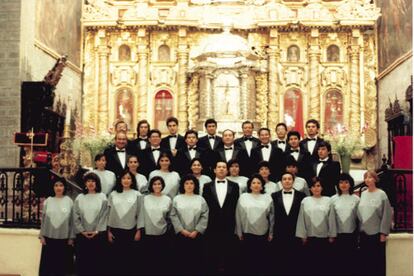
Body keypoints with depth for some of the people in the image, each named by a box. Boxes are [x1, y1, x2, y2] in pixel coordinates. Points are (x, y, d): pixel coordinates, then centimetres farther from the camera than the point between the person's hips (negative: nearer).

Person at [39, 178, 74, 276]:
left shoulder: (69, 201, -1)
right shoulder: (48, 201, 2)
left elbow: (72, 220, 0)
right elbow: (43, 219, 4)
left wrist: (71, 237, -1)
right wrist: (41, 236, 0)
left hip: (64, 238, -1)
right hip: (49, 237, 1)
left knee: (62, 263, 7)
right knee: (49, 263, 5)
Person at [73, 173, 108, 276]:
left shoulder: (102, 197, 2)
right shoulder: (79, 198, 7)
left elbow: (104, 216, -3)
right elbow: (76, 217, 3)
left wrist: (96, 231, -10)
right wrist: (82, 231, -7)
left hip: (98, 235, -2)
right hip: (82, 235, 2)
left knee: (97, 261, 1)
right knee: (82, 261, 4)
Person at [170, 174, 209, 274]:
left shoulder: (200, 199, 6)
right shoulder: (177, 199, 4)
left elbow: (204, 216, 0)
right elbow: (173, 216, -1)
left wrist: (196, 231, -10)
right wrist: (182, 230, -10)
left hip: (196, 235, 0)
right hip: (181, 235, 0)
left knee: (196, 260, 2)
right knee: (182, 259, 2)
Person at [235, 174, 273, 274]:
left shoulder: (267, 198, 4)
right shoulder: (243, 197, 2)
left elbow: (271, 216, 6)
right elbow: (239, 216, 4)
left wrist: (271, 233, 6)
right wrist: (239, 232, 3)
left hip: (263, 234, 0)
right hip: (247, 233, 0)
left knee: (261, 259, 5)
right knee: (248, 260, 5)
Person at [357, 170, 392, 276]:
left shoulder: (381, 194, -6)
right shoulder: (363, 194, 8)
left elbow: (386, 214, -8)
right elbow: (359, 212, 9)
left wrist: (383, 233, -11)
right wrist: (359, 230, 6)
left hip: (376, 232, -4)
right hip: (363, 232, 5)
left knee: (378, 259, 4)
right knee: (366, 258, 11)